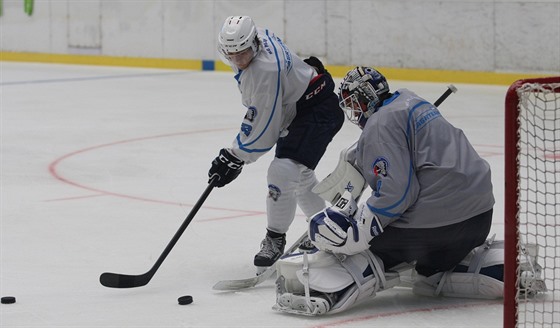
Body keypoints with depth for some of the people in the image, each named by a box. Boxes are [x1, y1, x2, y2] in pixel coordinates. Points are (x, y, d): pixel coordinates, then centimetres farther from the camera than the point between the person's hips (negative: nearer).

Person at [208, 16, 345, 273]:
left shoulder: (265, 70, -34)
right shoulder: (256, 38, -6)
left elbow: (263, 127, -27)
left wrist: (234, 158, -19)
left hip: (318, 110, -11)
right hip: (296, 108, 11)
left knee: (283, 172, -22)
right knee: (299, 175, 24)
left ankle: (275, 240, -7)